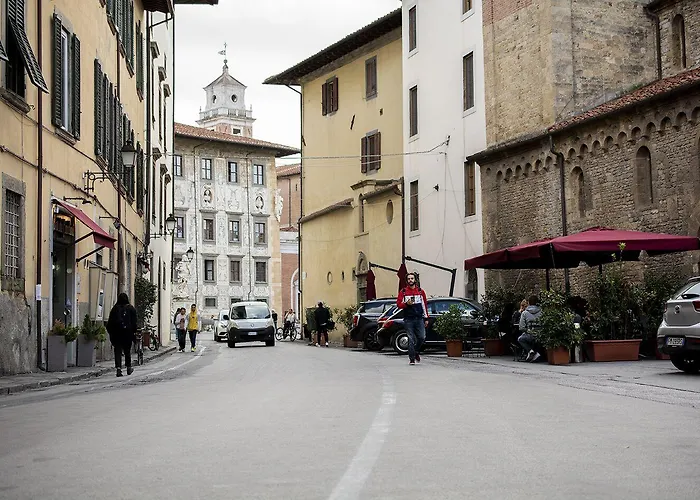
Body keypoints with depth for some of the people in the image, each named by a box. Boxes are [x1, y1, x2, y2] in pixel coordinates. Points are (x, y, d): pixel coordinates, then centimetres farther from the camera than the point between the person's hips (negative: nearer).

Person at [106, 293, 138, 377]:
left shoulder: (115, 308, 4)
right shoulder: (131, 308, 2)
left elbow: (110, 322, 5)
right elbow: (134, 322, 1)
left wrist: (110, 333, 9)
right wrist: (134, 332, 6)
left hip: (116, 333, 0)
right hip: (127, 332, 0)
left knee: (117, 351, -3)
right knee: (127, 351, 13)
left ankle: (118, 368, -16)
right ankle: (129, 368, 21)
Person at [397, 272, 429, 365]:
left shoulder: (421, 291, 10)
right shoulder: (403, 292, 6)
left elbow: (424, 305, 12)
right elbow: (399, 304, 4)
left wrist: (426, 318, 9)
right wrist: (406, 304, -16)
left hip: (419, 319, 2)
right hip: (408, 319, -1)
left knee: (422, 337, -4)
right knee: (411, 339, -3)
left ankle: (416, 352, 23)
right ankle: (412, 358, 3)